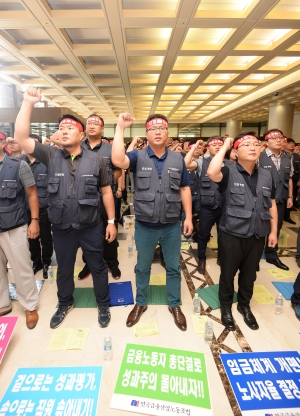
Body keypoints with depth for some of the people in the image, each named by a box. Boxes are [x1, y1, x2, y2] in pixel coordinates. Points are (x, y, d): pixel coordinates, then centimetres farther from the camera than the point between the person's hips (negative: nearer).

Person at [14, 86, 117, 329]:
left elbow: (106, 192, -1)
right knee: (64, 269, 21)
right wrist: (28, 103, -17)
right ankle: (65, 303, 47)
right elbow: (21, 138, -12)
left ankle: (103, 304, 38)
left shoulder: (96, 160, -5)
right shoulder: (51, 156, -2)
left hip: (91, 227, -2)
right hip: (62, 229, 2)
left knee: (98, 267, 14)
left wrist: (111, 221, -2)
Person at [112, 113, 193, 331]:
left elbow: (184, 189, 6)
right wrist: (120, 128, -25)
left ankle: (175, 305, 36)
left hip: (172, 225, 2)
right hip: (145, 226, -1)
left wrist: (188, 217, 2)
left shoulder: (178, 159, 3)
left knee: (173, 267, 15)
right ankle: (140, 303, 38)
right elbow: (118, 160, -26)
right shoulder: (138, 156, -4)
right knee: (143, 267, 16)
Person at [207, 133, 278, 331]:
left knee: (249, 273, 20)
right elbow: (212, 172, -34)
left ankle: (245, 305, 43)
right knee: (228, 272, 13)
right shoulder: (229, 172, -11)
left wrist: (273, 231, 9)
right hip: (232, 234, -4)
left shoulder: (266, 175, 4)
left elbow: (272, 205, 11)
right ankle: (226, 306, 36)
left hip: (258, 235, 5)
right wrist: (224, 147, -21)